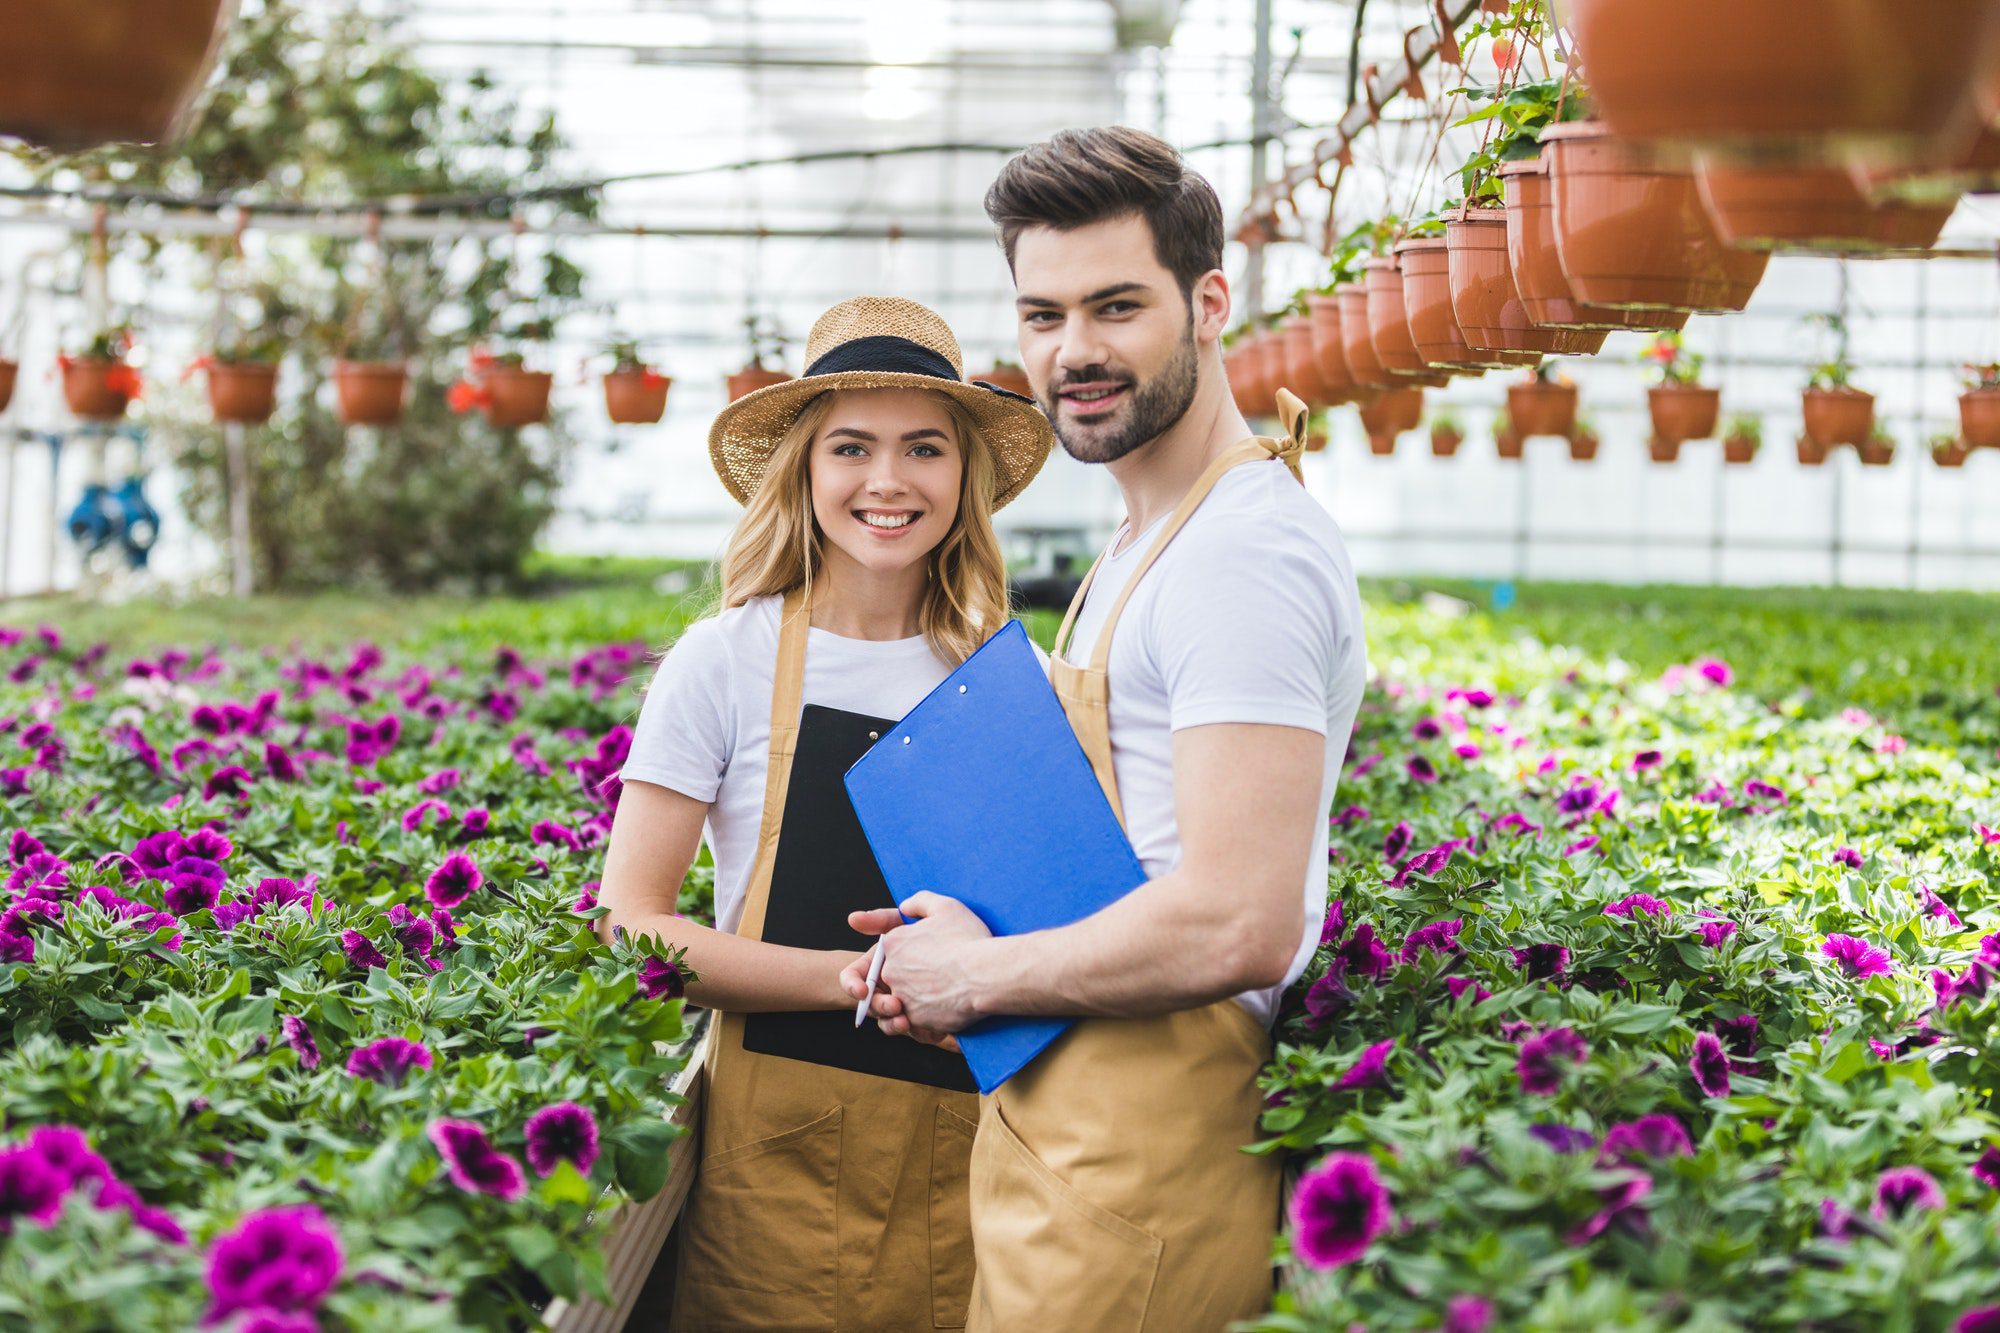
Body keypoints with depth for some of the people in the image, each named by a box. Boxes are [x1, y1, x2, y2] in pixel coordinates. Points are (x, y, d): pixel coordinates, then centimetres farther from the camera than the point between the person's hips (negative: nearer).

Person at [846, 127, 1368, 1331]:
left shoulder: (1244, 551, -17)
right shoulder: (1150, 545, 17)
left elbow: (1237, 927, -25)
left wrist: (974, 979, -12)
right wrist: (973, 937, 6)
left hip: (1139, 1176, -10)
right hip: (1073, 1127, 10)